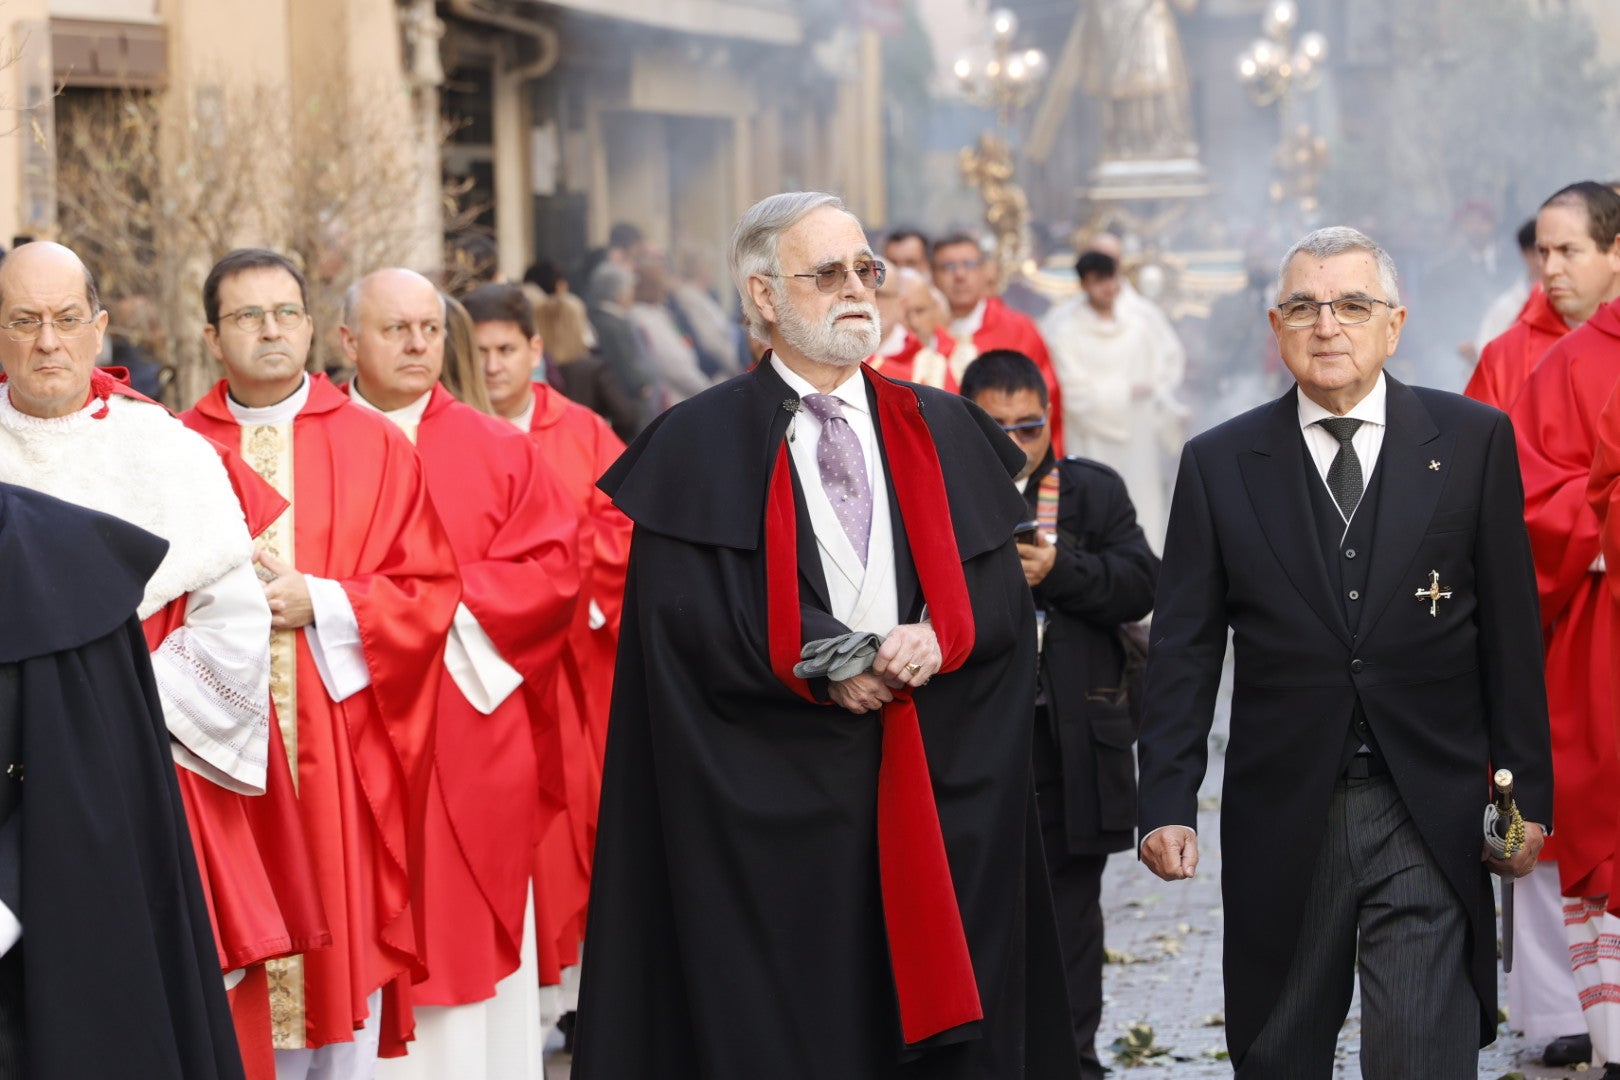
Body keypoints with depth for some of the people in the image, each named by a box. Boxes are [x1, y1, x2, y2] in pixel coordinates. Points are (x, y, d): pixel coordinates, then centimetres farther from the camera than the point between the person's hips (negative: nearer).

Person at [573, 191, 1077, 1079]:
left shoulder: (947, 434, 14)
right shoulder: (699, 445, 2)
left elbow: (1001, 591, 8)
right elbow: (690, 617, -7)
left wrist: (937, 640, -12)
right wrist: (819, 666, -16)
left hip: (944, 795, 3)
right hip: (772, 802, -3)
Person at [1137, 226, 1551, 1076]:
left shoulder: (1473, 441, 2)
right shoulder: (1219, 464, 3)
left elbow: (1511, 630, 3)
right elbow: (1183, 649, 3)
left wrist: (1527, 791, 2)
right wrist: (1167, 803, -6)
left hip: (1431, 813, -1)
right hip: (1282, 818, 1)